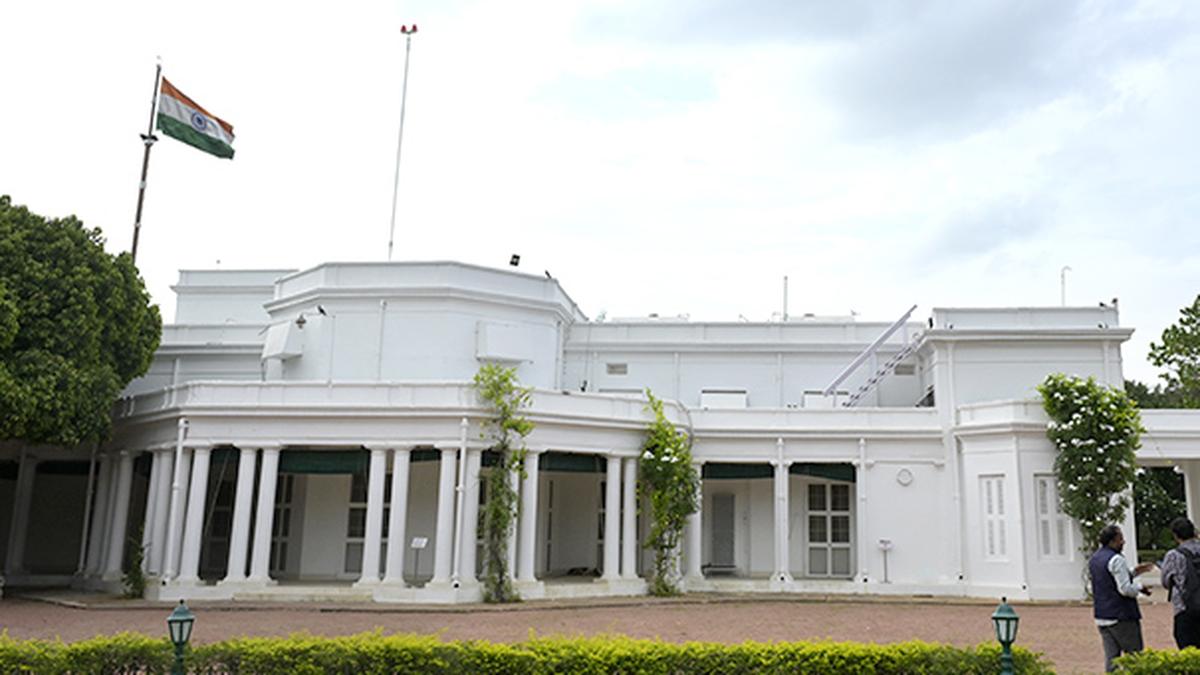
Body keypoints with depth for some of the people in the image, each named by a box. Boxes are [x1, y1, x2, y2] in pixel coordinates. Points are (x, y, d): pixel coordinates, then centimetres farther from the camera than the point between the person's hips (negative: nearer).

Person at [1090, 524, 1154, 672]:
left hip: (1101, 616, 8)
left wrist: (1135, 572, 21)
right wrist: (1140, 587, -2)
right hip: (1121, 616, -8)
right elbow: (1125, 589, -19)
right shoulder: (1116, 560, -16)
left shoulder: (1094, 559, 13)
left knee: (1111, 657, 7)